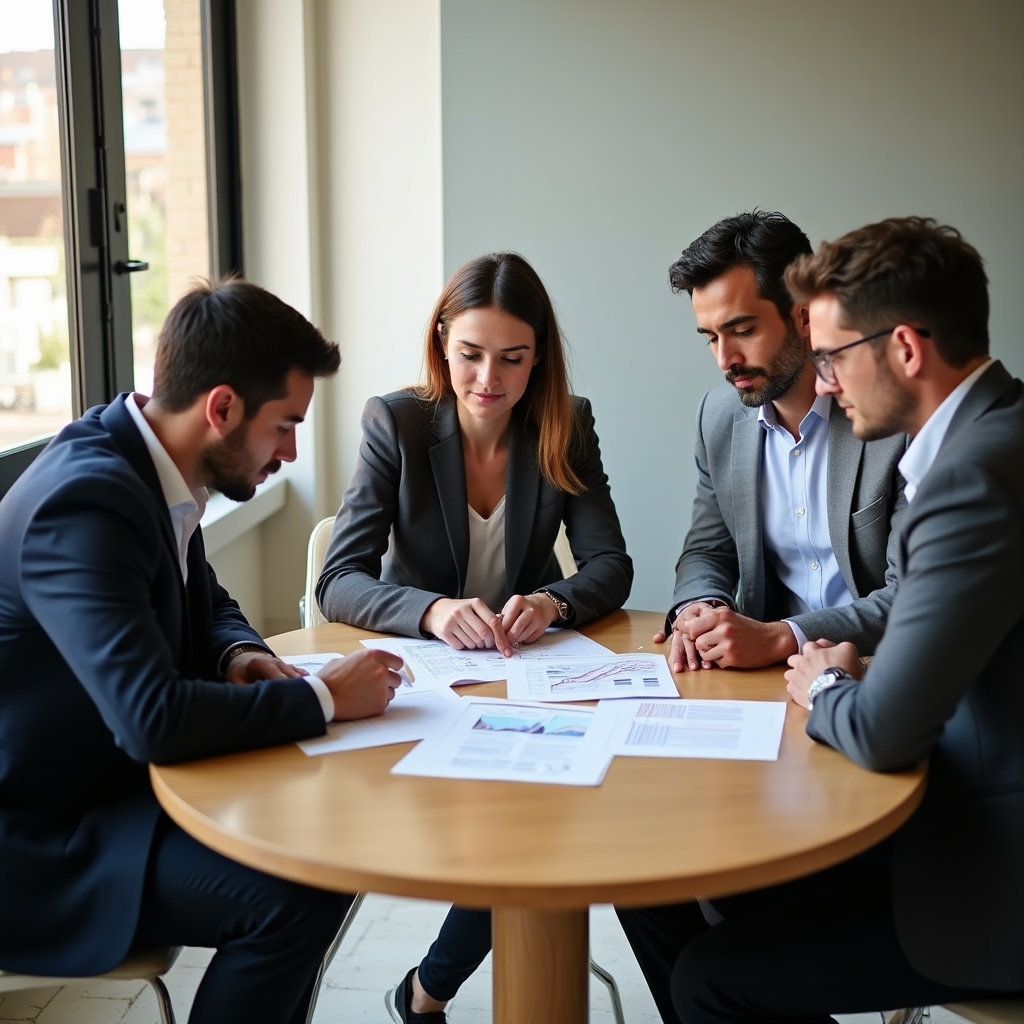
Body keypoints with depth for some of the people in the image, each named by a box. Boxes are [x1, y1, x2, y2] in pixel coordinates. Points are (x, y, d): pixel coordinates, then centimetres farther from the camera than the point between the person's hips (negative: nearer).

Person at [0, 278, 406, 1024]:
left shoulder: (144, 462, 0)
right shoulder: (85, 502, -27)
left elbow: (207, 603, 18)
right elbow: (152, 718, -35)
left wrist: (239, 654, -5)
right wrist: (322, 697, -23)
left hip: (106, 781, 9)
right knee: (299, 891, -21)